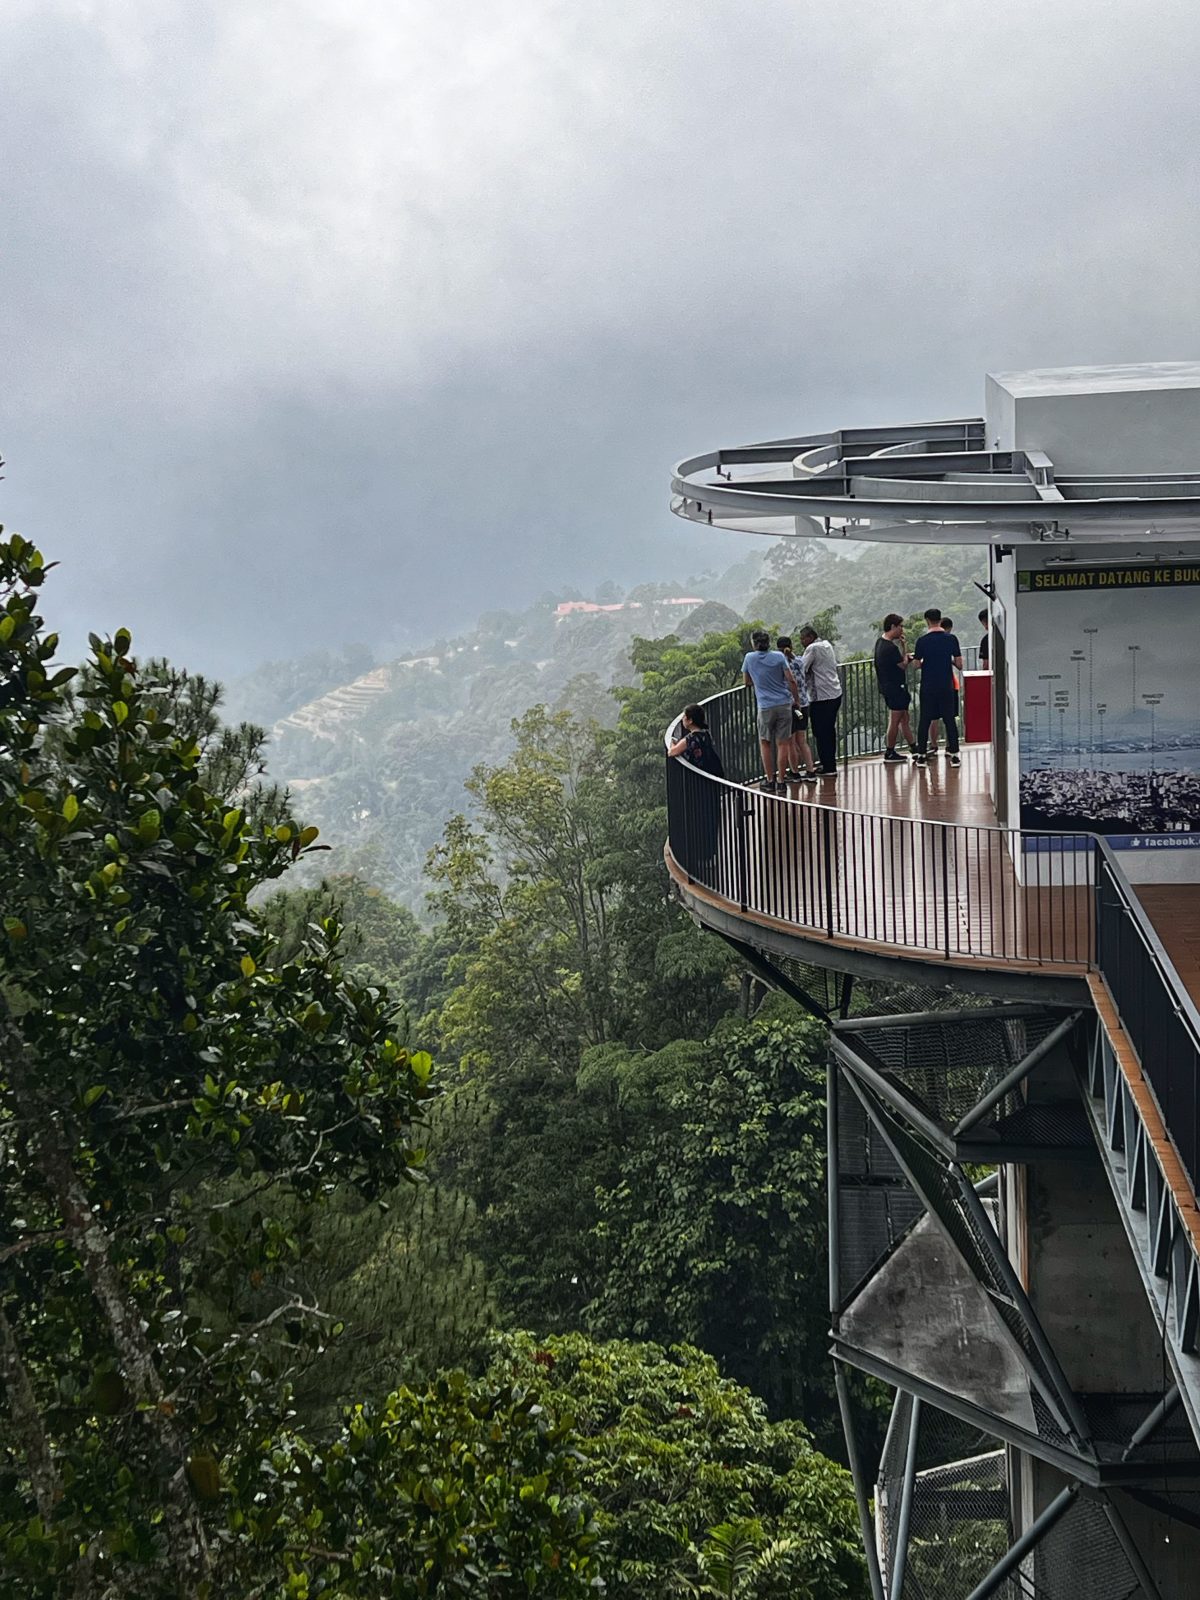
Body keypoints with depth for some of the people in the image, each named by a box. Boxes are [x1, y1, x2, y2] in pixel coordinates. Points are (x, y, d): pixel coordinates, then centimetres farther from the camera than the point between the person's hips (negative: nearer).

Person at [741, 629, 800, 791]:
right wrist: (796, 700, 6)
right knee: (782, 743, 2)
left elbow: (746, 682, 14)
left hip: (765, 707, 0)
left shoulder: (750, 658, 1)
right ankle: (780, 780, 3)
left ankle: (769, 779, 14)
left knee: (766, 743, 13)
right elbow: (791, 681, -4)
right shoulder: (779, 656, -1)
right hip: (784, 704, 0)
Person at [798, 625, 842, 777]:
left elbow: (801, 667, -15)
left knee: (821, 733, -4)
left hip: (821, 697, -9)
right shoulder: (827, 645, 15)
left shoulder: (813, 648, -11)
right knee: (829, 731, 16)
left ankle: (828, 767, -3)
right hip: (835, 694, 9)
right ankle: (830, 764, 23)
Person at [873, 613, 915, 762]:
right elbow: (903, 665, -11)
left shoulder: (880, 641, 7)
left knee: (904, 719, 15)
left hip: (887, 687, 10)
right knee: (895, 721, 1)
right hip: (895, 688, -10)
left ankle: (914, 749, 21)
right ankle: (889, 753, 10)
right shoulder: (891, 648, -24)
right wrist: (903, 647, -2)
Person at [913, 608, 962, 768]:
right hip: (946, 686, 0)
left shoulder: (922, 641, -7)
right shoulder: (951, 639, -4)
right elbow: (959, 664, -2)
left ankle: (921, 755, 8)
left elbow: (917, 665, -1)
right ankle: (954, 754, 4)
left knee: (925, 720, 7)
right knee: (950, 720, 7)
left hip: (928, 687, 0)